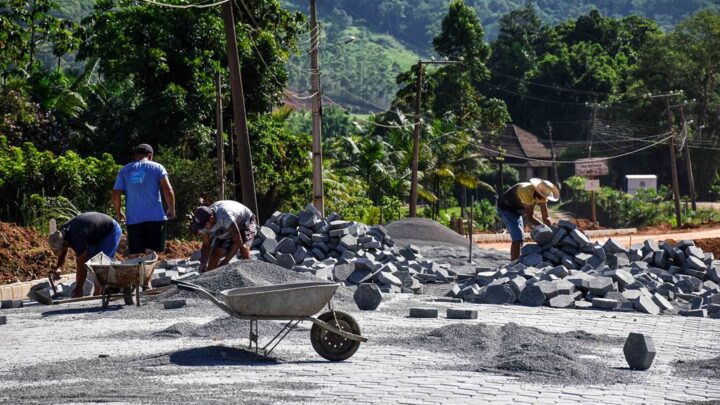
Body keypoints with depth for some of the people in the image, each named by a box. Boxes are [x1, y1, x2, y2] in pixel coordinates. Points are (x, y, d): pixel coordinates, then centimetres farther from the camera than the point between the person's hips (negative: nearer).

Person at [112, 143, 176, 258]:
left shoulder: (125, 170, 12)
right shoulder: (157, 167, 5)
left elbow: (116, 195, 7)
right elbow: (168, 190, -6)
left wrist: (118, 213, 21)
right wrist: (171, 210, 5)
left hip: (133, 219, 2)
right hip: (155, 217, -2)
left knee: (133, 255, 5)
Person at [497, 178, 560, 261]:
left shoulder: (542, 195, -13)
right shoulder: (528, 192, -36)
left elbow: (546, 217, -10)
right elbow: (530, 217, -32)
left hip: (516, 210, 9)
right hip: (505, 208, -9)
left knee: (519, 238, 15)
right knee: (518, 238, -19)